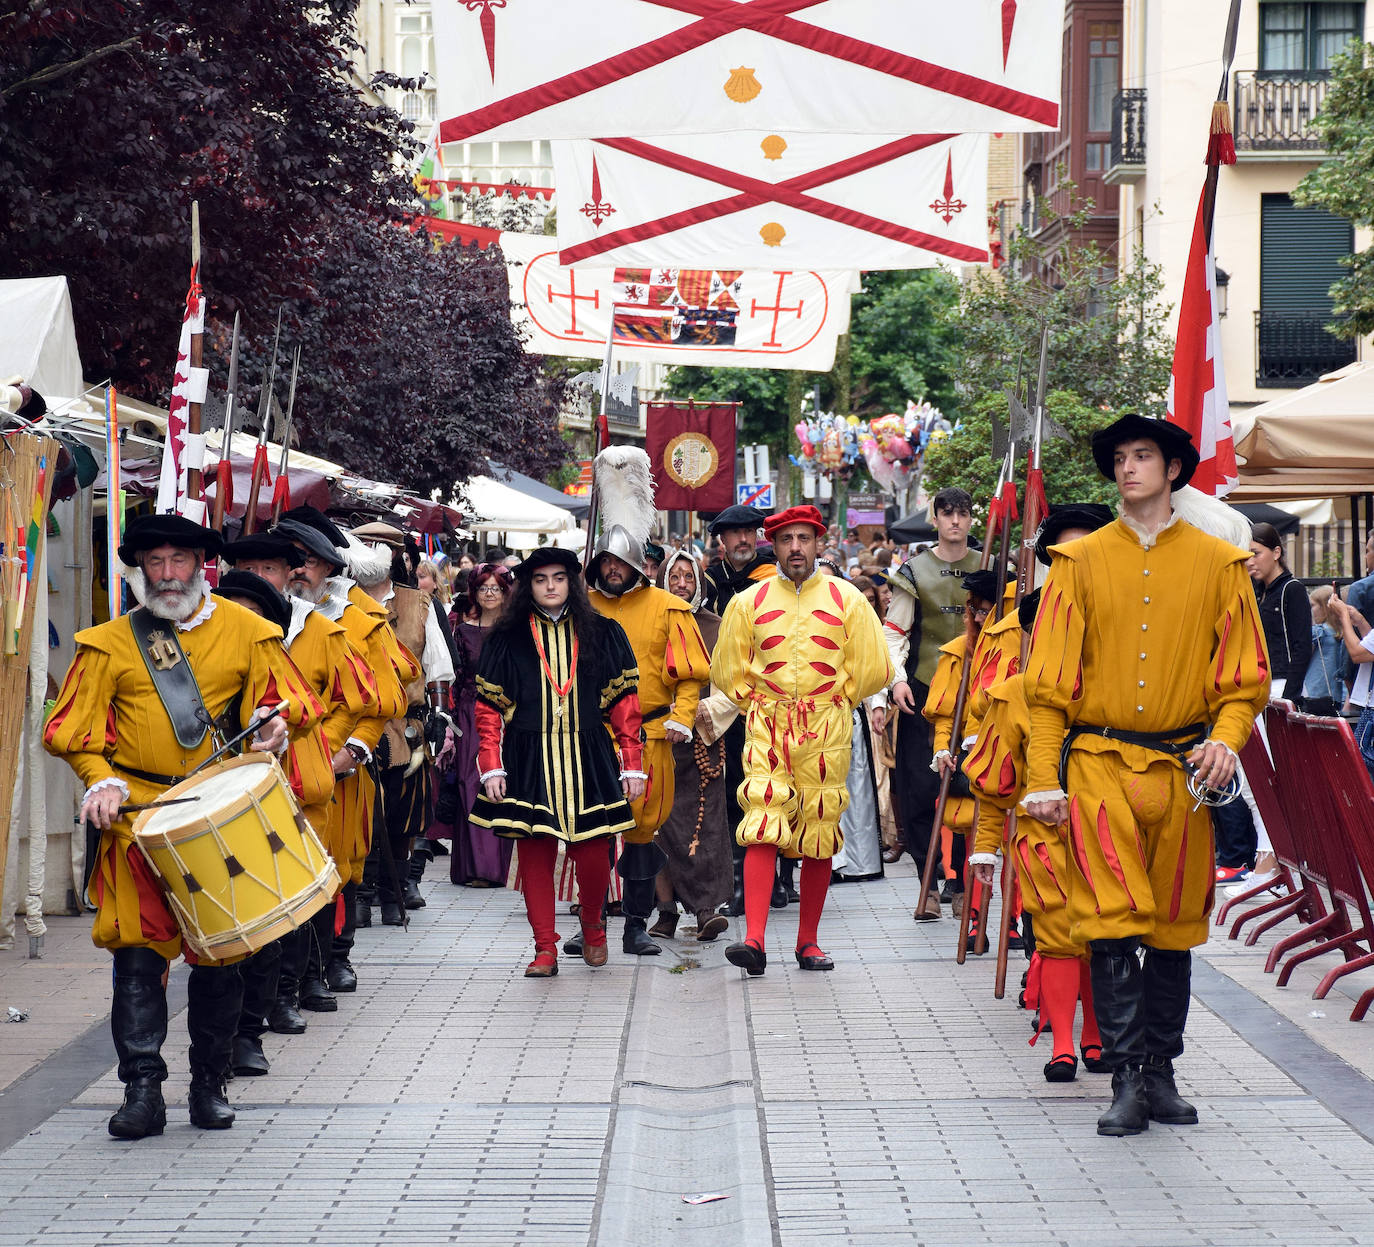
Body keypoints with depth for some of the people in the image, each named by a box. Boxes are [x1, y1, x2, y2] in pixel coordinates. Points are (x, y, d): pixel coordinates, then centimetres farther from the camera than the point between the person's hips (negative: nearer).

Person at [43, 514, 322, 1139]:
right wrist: (101, 781, -9)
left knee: (221, 950, 1)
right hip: (137, 813, 0)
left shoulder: (244, 630, 8)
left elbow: (294, 699, 15)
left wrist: (276, 722, -7)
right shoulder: (110, 643, 6)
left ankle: (210, 1084, 15)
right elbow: (72, 729, 8)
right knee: (137, 948, -8)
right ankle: (143, 1089, -3)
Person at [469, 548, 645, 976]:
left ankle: (592, 924, 25)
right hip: (530, 761, 0)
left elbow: (624, 704, 6)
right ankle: (545, 949, 6)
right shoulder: (507, 640, 7)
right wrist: (491, 768, -3)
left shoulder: (603, 635, 8)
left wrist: (632, 765, 1)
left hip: (589, 759, 0)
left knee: (593, 855, -3)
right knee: (535, 854, -3)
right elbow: (489, 709, 6)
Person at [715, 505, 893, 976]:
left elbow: (873, 669, 9)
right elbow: (727, 670, 16)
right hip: (767, 727, 0)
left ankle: (808, 941, 14)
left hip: (826, 730, 0)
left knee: (818, 836, 4)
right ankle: (754, 941, -21)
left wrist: (835, 701, 10)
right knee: (763, 829, -14)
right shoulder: (749, 602, 7)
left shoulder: (846, 599, 4)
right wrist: (758, 704, 11)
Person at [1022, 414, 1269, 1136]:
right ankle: (1128, 1078, -6)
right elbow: (1049, 680, 3)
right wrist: (1042, 779, -4)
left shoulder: (1217, 565, 6)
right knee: (1111, 923, -9)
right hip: (1099, 765, -1)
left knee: (1172, 929, 7)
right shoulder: (1080, 563, 5)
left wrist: (1227, 736, -11)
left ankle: (1161, 1071, 18)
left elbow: (1246, 674, 9)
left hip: (1182, 770, 1)